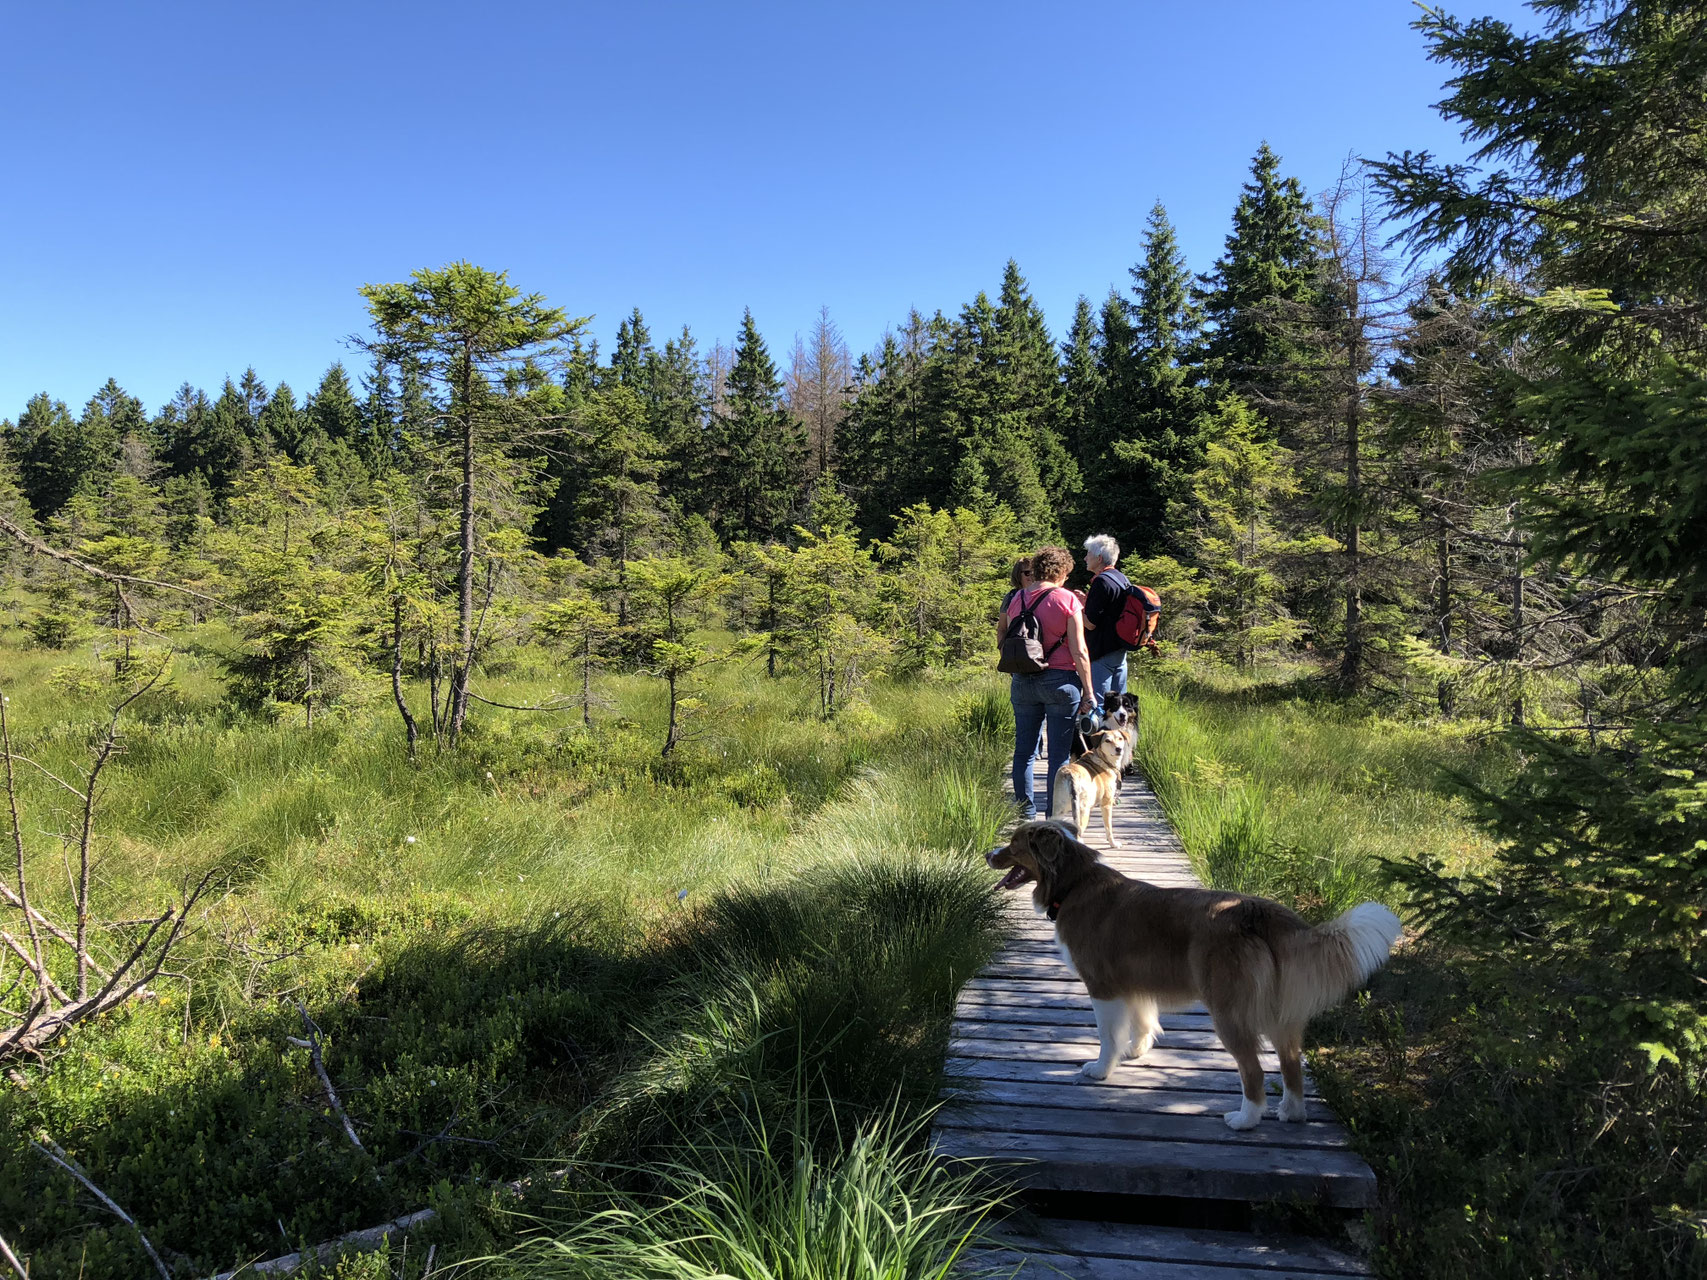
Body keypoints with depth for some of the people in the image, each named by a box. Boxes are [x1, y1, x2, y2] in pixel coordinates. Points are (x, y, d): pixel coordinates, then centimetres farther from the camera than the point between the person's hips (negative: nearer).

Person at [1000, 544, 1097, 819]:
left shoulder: (1016, 599, 5)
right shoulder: (1067, 600, -8)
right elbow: (1079, 652, -9)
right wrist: (1088, 693, -4)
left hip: (1022, 681, 4)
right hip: (1060, 681, -4)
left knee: (1024, 749, 11)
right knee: (1059, 752, 3)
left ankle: (1025, 808, 16)